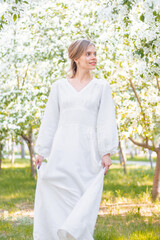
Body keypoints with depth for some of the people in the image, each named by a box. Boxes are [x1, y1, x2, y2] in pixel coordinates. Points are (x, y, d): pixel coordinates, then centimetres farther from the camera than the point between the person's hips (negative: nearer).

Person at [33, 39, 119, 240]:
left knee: (85, 199, -3)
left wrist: (107, 152, -8)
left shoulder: (102, 87, 9)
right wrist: (41, 151, 6)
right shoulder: (59, 86, 10)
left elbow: (106, 121, 1)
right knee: (56, 200, -2)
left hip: (88, 152, -1)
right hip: (61, 152, 1)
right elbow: (49, 121, 11)